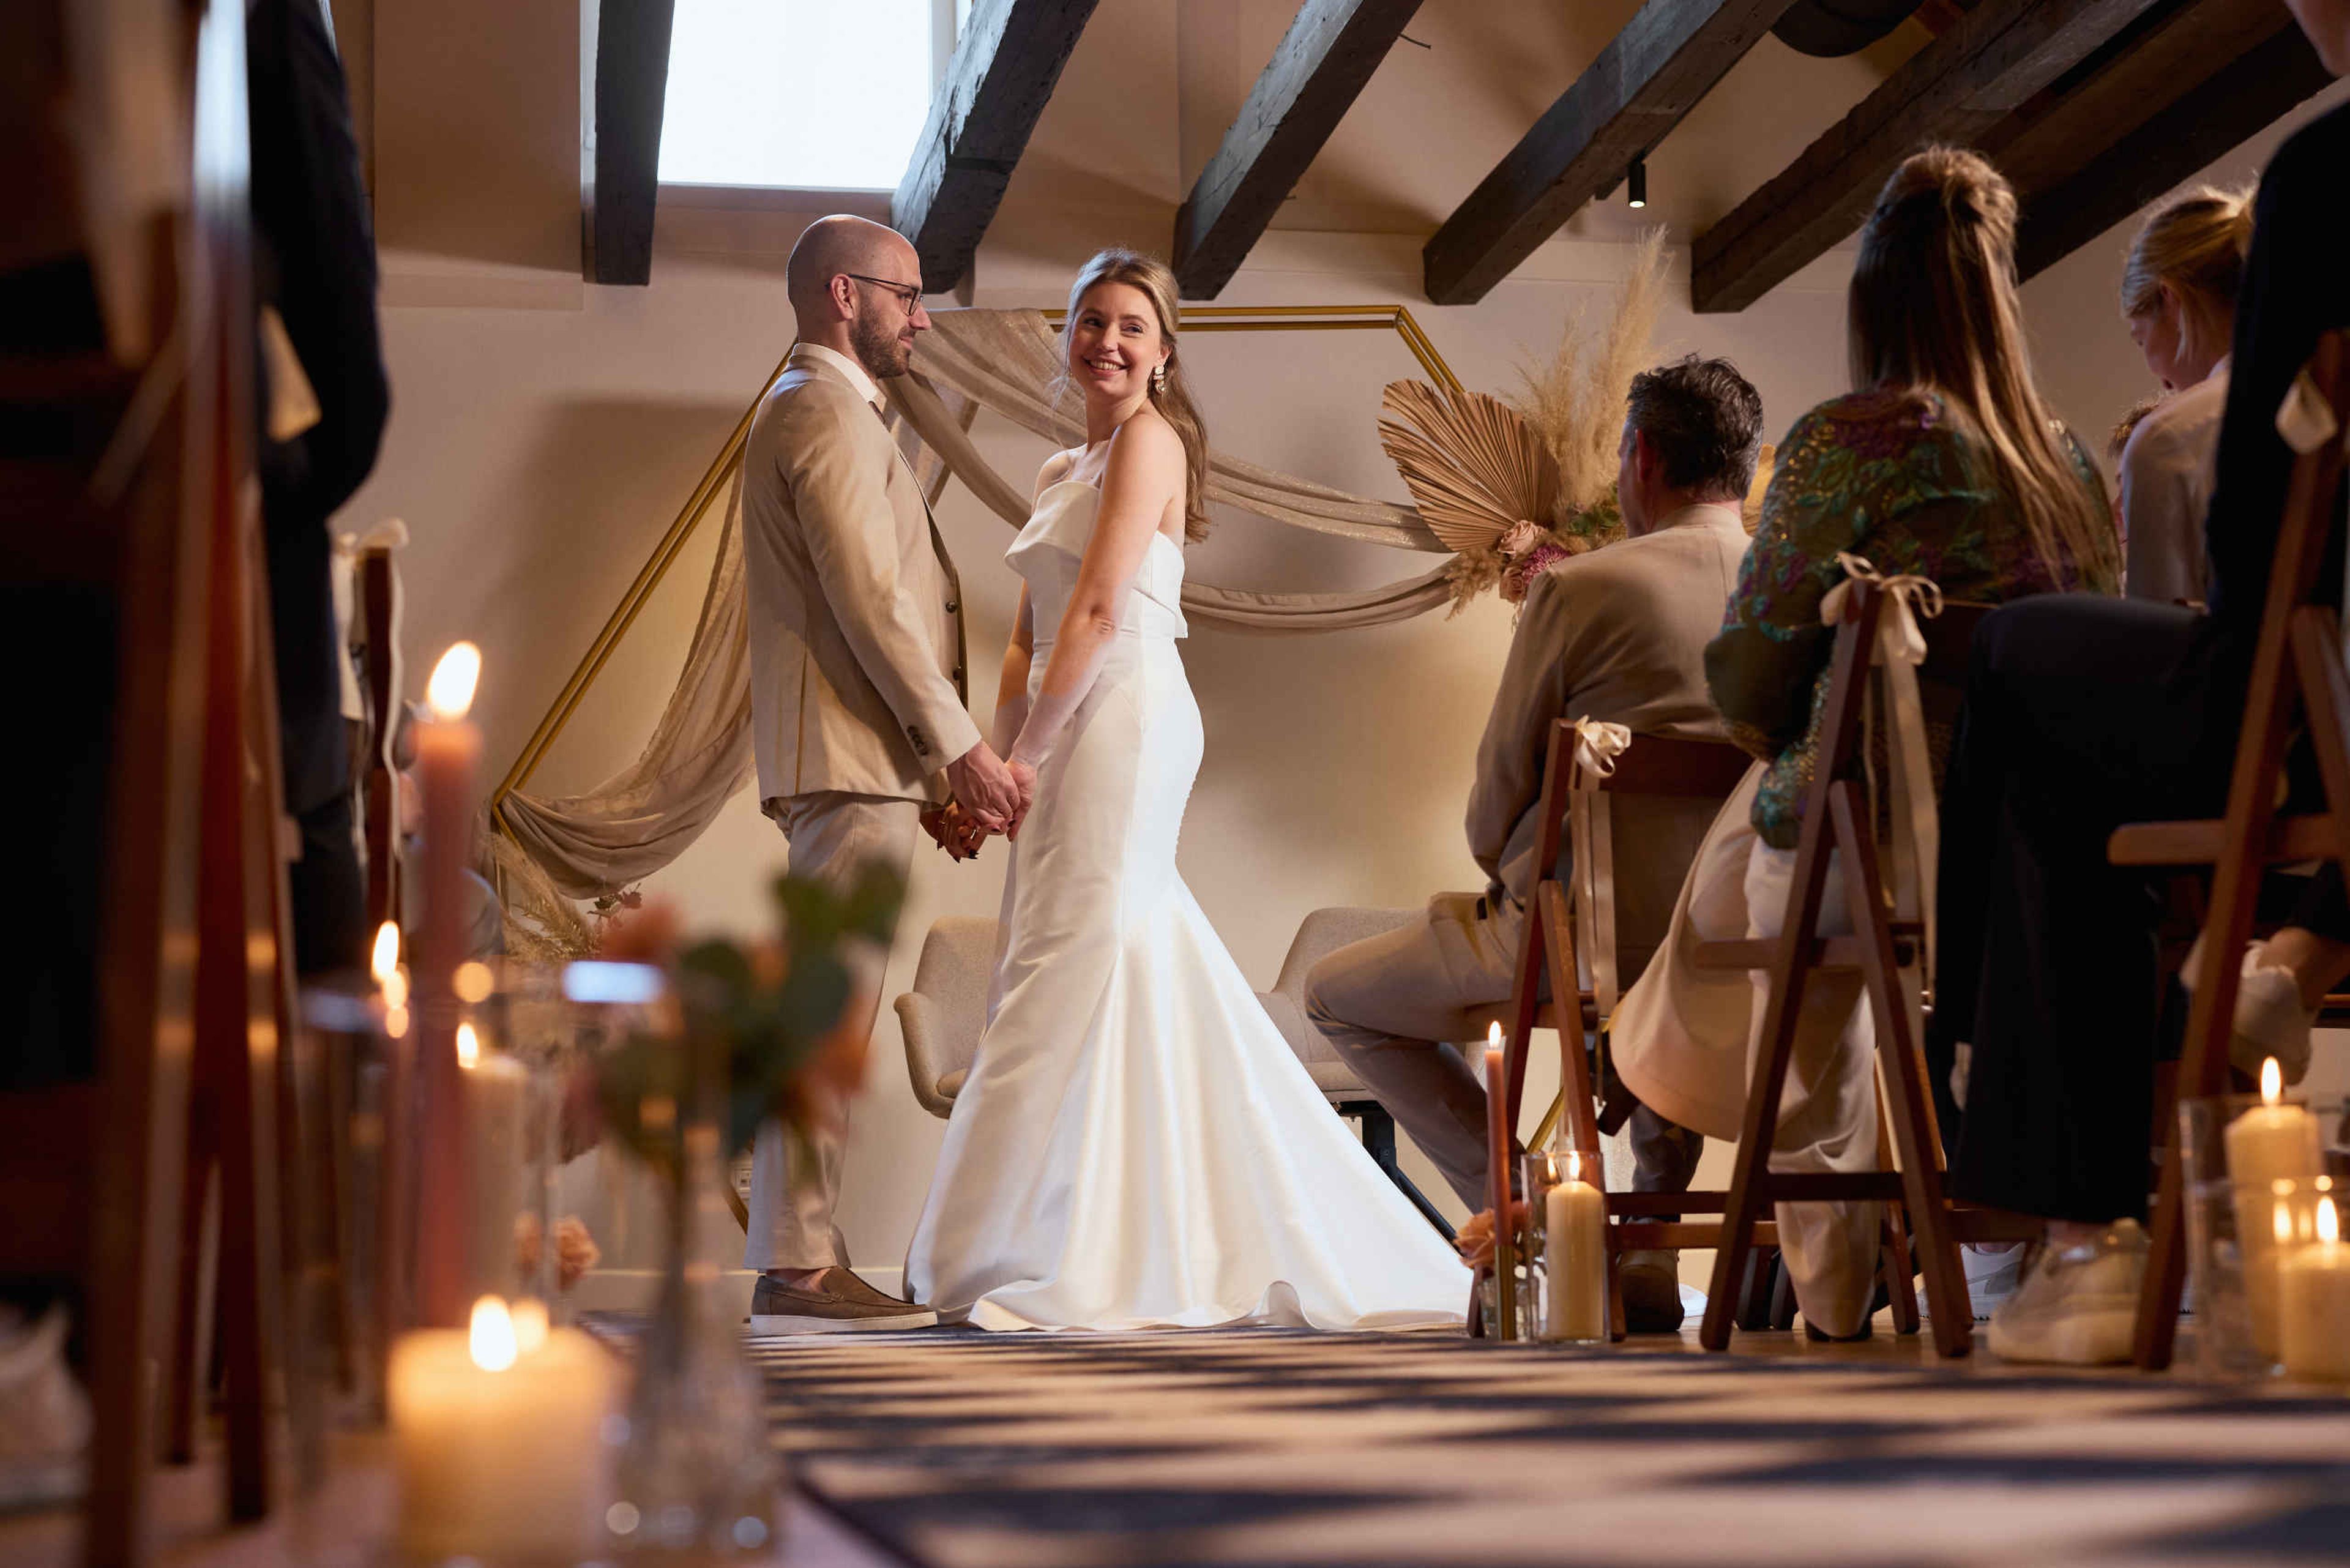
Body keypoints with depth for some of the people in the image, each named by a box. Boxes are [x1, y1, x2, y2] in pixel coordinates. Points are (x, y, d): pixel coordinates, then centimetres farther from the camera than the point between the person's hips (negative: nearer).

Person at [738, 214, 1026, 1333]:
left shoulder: (814, 409, 25)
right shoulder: (828, 413, -9)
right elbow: (869, 601, -18)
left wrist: (933, 760, 20)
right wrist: (961, 746, -16)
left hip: (854, 762, 11)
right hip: (853, 758, -11)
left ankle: (801, 1255, 15)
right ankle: (795, 1265, -7)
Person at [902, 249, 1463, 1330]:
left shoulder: (1148, 440, -6)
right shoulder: (1061, 470, 20)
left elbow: (1098, 611, -14)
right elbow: (1030, 634, 18)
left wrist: (1028, 750, -13)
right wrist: (1002, 753, 6)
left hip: (1127, 717, -9)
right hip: (1074, 731, 9)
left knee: (1076, 974, -8)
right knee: (1138, 971, 9)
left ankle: (1065, 1256, -2)